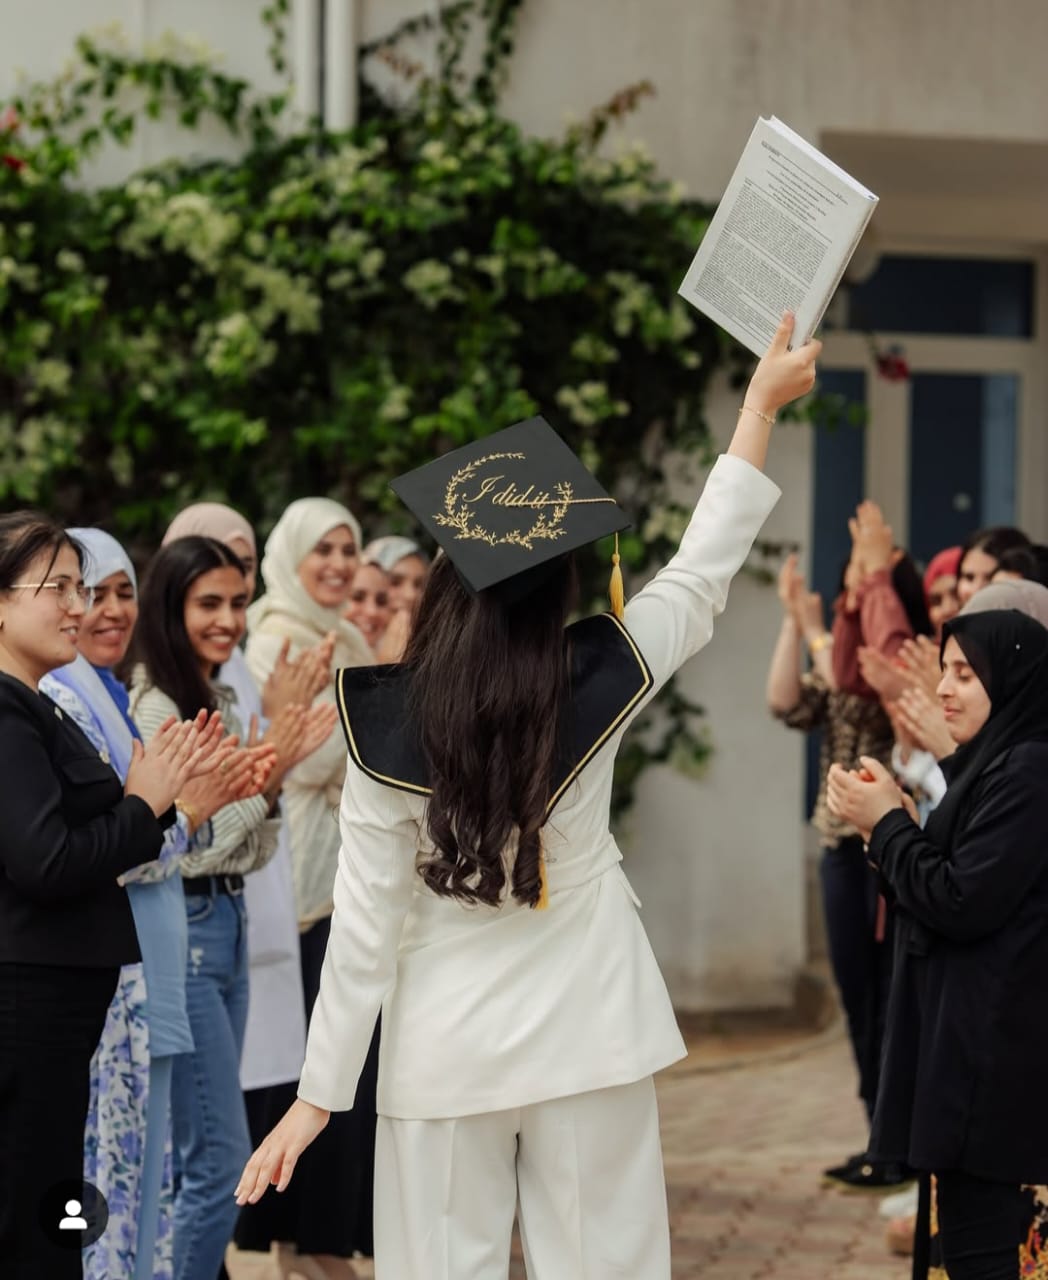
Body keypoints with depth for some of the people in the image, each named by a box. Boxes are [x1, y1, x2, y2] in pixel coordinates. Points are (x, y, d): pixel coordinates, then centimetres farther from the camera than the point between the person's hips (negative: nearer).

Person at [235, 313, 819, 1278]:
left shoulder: (389, 728, -11)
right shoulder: (597, 686, -9)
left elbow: (364, 926, -9)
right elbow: (704, 572, 5)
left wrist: (319, 1093, -2)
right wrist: (762, 402, 15)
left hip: (445, 1055, -1)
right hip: (587, 1043, 1)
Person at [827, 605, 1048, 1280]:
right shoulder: (993, 762, 16)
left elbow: (962, 903, -19)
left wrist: (887, 824, -8)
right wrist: (895, 819, 2)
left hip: (991, 1041, -10)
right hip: (970, 1028, 10)